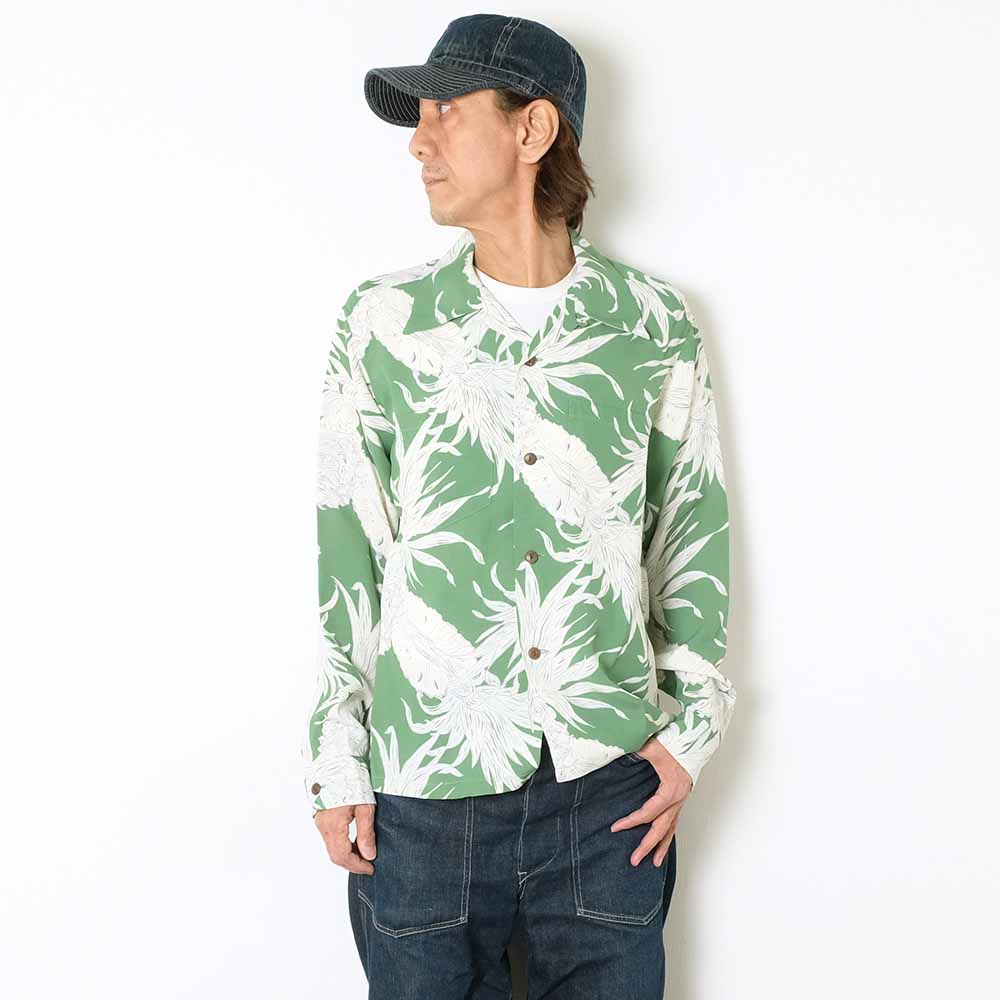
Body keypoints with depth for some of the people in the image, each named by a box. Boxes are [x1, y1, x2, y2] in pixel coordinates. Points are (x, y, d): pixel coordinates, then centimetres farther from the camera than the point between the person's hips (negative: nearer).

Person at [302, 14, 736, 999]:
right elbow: (344, 555, 2)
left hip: (611, 782, 1)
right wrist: (335, 766, 2)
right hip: (424, 785, 0)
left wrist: (692, 728, 5)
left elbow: (692, 528, 8)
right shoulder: (385, 322, -1)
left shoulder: (652, 324, 1)